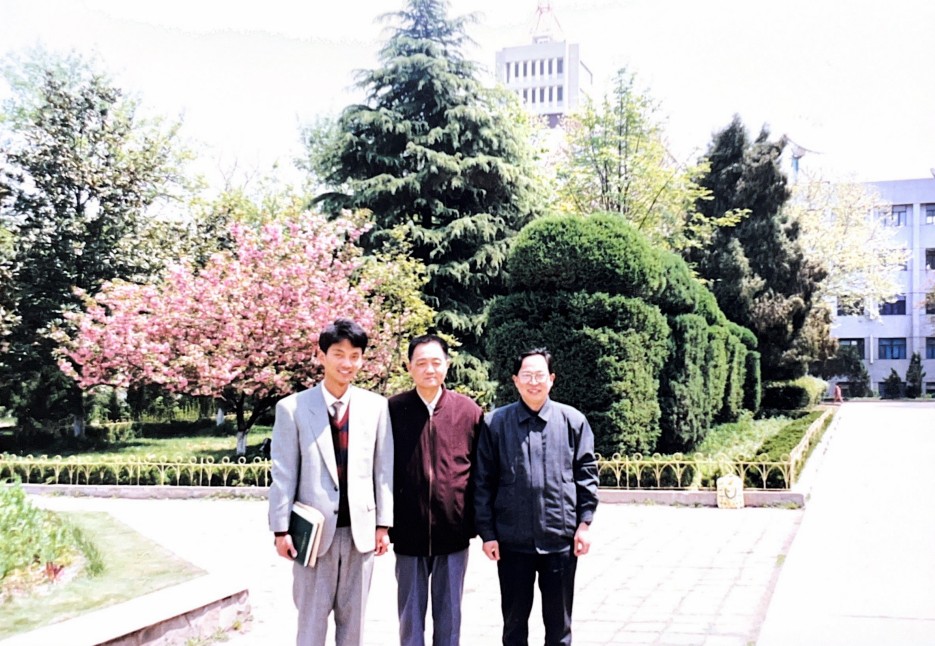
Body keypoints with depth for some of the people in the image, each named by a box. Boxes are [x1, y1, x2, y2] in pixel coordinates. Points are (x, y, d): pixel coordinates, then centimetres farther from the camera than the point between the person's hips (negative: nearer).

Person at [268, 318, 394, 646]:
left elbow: (384, 469, 5)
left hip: (360, 530, 2)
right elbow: (283, 474, -3)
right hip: (314, 531, -2)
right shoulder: (292, 408, -4)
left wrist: (383, 523, 4)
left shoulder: (376, 406, 3)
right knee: (311, 620, 7)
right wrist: (281, 529, -5)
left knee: (352, 619, 13)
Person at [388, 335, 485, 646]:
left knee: (449, 614, 11)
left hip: (453, 530, 1)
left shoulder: (469, 410, 0)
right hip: (408, 530, 0)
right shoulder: (393, 410, -2)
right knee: (410, 615, 9)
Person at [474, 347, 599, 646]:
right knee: (514, 620, 12)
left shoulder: (573, 421, 1)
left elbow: (586, 474, 5)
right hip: (512, 541, 0)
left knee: (558, 621, 11)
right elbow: (483, 482, 1)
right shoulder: (496, 423, -1)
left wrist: (584, 523, 0)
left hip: (560, 539, 0)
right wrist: (487, 533, -2)